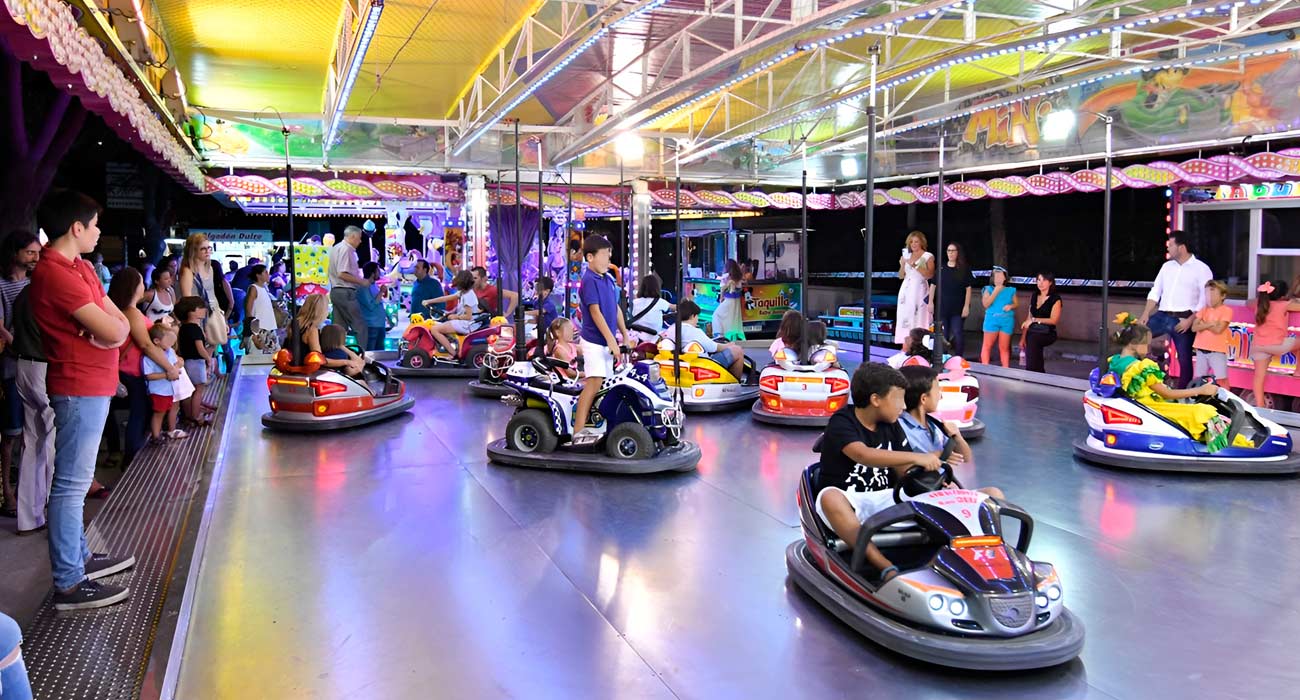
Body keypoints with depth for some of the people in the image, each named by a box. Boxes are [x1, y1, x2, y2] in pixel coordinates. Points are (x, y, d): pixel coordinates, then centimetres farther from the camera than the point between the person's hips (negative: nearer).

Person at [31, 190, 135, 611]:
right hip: (80, 389, -10)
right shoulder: (56, 274, -18)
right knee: (71, 484, -6)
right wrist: (110, 324, -1)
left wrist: (105, 325, -12)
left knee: (75, 479, 18)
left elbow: (120, 325, 9)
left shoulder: (79, 268, 13)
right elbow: (113, 331, -22)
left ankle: (79, 557, 30)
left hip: (91, 386, 10)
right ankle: (69, 584, -1)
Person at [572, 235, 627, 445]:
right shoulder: (589, 280, -13)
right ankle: (578, 432, -12)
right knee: (593, 384, -13)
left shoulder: (608, 279, 13)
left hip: (606, 341, 8)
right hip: (594, 341, -8)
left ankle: (592, 426, 16)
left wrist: (625, 335, 16)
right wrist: (611, 340, -21)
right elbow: (595, 312, -18)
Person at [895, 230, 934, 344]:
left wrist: (914, 265, -16)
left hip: (919, 290, -5)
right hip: (906, 290, 5)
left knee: (918, 319, -12)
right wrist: (902, 265, -1)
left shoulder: (928, 256, 1)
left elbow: (930, 275, -11)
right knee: (905, 319, -1)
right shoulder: (907, 255, 15)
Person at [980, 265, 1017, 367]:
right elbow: (986, 304, -7)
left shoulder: (1011, 290, 10)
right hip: (992, 320, -1)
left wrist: (1010, 306, -9)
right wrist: (995, 292, -10)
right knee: (987, 346, -1)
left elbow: (1016, 304, 13)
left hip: (1007, 321, 1)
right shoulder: (989, 289, 4)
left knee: (1004, 347, 6)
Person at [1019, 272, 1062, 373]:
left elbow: (1053, 320, -11)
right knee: (1037, 366, 2)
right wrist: (1023, 338, 6)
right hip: (1033, 333, 6)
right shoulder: (1034, 297, 13)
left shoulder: (1055, 299, -4)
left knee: (1032, 339, -34)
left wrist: (1034, 320, -18)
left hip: (1047, 334, -6)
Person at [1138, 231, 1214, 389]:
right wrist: (1145, 314, 2)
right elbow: (1155, 291, 13)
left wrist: (1190, 320, -16)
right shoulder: (1167, 266, 13)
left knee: (1184, 359, 1)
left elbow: (1205, 300, -8)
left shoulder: (1201, 269, -3)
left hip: (1183, 319, -5)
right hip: (1162, 316, 5)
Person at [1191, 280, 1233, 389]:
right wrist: (1209, 324, -15)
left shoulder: (1226, 310, -7)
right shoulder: (1204, 310, 8)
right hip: (1201, 350, 5)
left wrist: (1203, 324, -7)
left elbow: (1218, 329, -17)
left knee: (1221, 379, -4)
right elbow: (1194, 328, -3)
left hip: (1217, 351, -5)